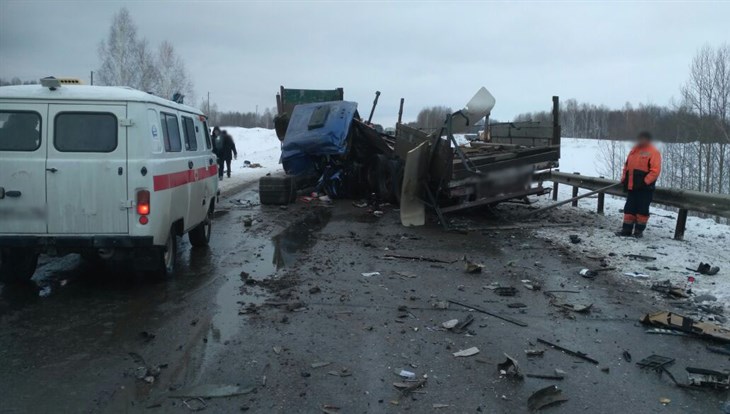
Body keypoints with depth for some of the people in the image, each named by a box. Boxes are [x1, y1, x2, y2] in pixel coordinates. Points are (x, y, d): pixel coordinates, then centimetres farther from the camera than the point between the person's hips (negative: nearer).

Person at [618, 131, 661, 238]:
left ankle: (639, 229, 8)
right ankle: (627, 229, 14)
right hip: (632, 186, 7)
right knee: (629, 207, 9)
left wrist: (645, 182, -19)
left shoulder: (653, 152, -7)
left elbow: (655, 170, -14)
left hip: (645, 187, -7)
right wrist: (624, 179, 9)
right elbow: (627, 165, 19)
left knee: (642, 209, 0)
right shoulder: (634, 150, 14)